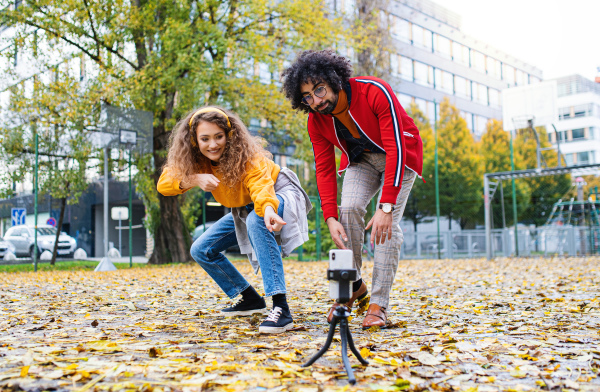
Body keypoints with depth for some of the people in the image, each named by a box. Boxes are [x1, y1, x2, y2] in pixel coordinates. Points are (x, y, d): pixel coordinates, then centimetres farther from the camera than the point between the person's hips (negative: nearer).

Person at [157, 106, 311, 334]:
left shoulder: (245, 153, -29)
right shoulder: (196, 160, -13)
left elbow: (261, 186, -45)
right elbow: (164, 184, -20)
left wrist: (268, 210, -67)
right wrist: (195, 179, -39)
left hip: (277, 196, -7)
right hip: (244, 210, 7)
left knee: (256, 221, -40)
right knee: (201, 251, 0)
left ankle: (281, 308, -44)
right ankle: (251, 300, 15)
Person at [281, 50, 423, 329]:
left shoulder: (375, 92, -33)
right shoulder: (316, 121, -17)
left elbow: (395, 150, -36)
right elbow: (324, 169, -12)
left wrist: (386, 206, -42)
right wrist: (330, 218, -25)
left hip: (399, 157, -4)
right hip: (361, 159, 4)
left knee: (388, 223, -20)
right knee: (348, 209, -20)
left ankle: (378, 305, -16)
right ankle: (353, 285, -1)